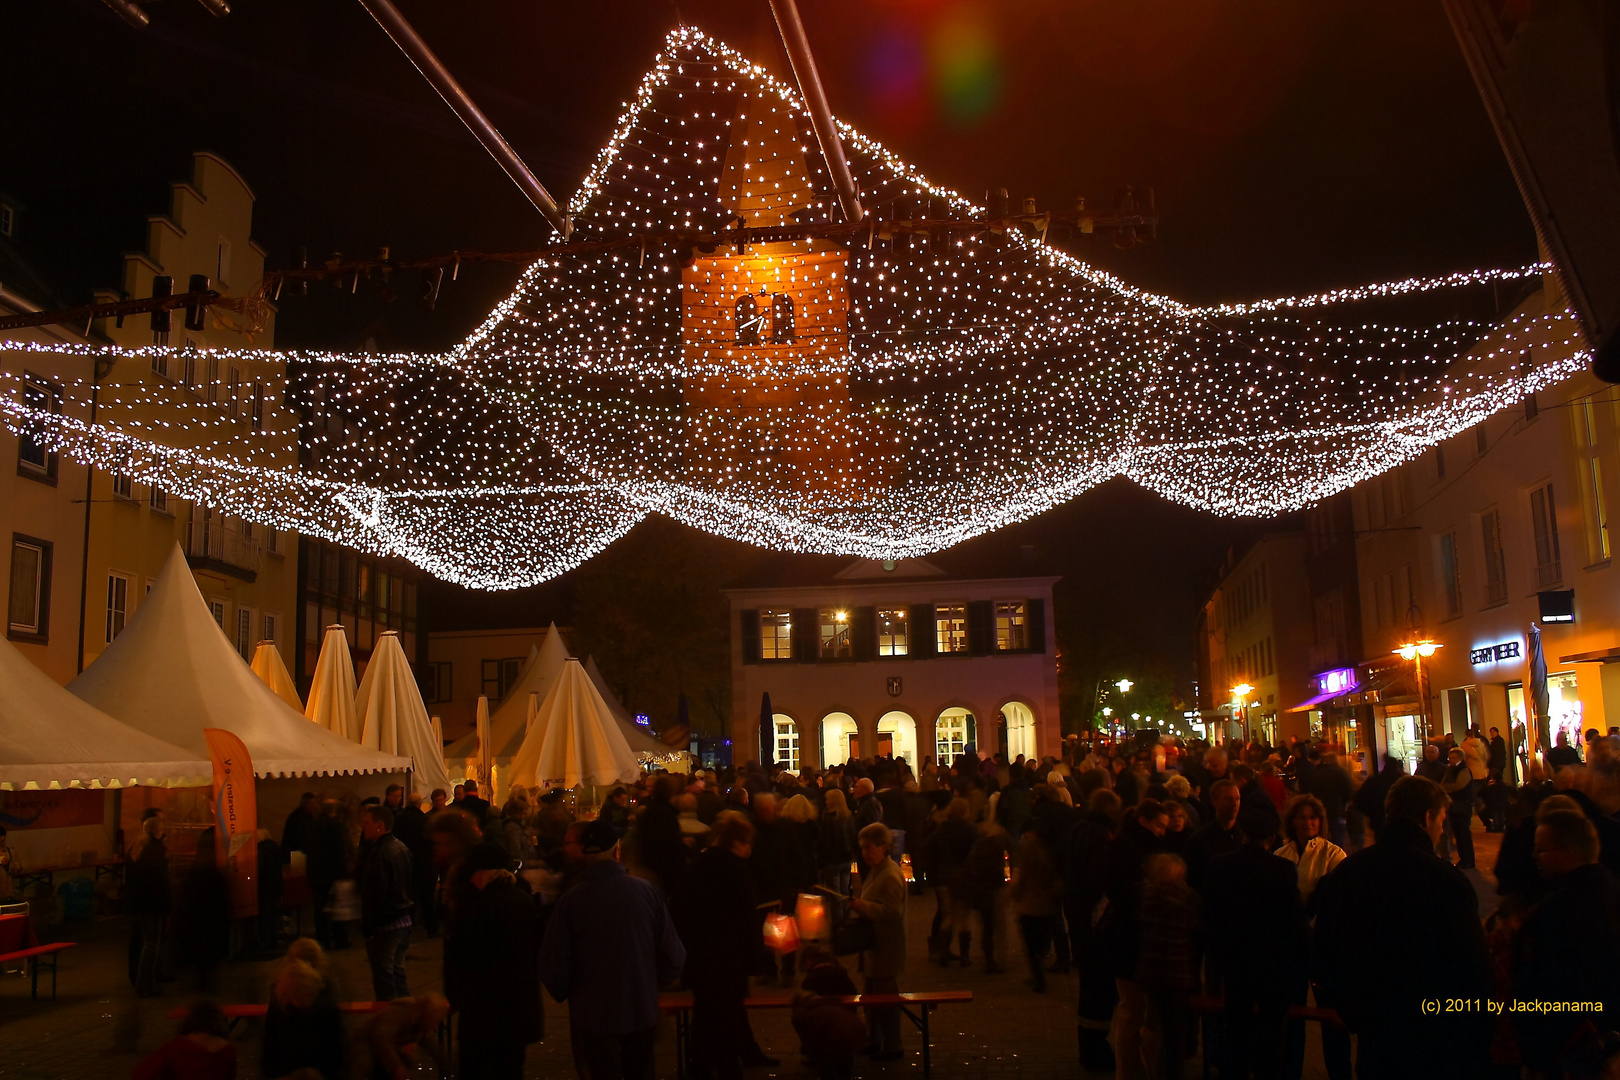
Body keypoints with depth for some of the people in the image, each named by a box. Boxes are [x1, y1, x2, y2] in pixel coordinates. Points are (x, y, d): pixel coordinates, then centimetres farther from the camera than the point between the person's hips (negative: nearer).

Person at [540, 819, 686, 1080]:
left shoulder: (569, 901, -17)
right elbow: (673, 956, -9)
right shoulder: (647, 891, -13)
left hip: (593, 1015, -2)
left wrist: (564, 993, 10)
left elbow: (554, 967, -12)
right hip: (642, 1010, 2)